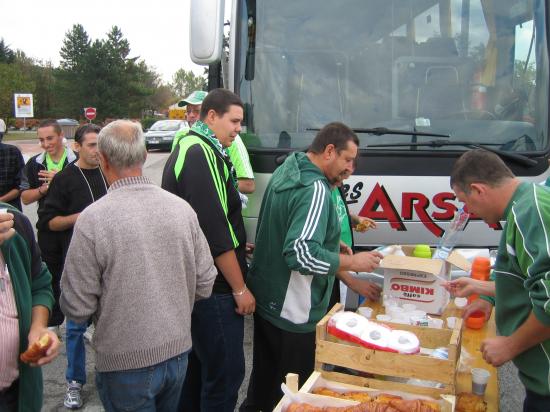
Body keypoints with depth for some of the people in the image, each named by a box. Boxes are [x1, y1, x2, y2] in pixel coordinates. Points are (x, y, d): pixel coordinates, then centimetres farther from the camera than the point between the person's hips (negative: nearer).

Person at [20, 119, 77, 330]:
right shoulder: (34, 164, 6)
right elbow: (25, 197, 7)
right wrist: (44, 188, -12)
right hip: (48, 230, 4)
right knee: (51, 277, 13)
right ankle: (53, 322, 28)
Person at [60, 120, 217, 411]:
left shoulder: (93, 218, -20)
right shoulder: (181, 208, -7)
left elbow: (77, 308, -15)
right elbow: (204, 285, 0)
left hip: (126, 363, -4)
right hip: (178, 352, 4)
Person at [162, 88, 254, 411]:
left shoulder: (188, 149, 15)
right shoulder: (202, 154, -18)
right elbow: (214, 230, -22)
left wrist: (234, 244, 22)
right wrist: (240, 288, -16)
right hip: (214, 288, -10)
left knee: (199, 366, 21)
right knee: (227, 372, 0)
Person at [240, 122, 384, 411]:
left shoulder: (287, 170, 7)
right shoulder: (315, 190, -23)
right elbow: (302, 254, -32)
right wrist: (352, 262, -21)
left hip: (266, 301, 9)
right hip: (293, 314, -9)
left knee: (265, 379, 25)